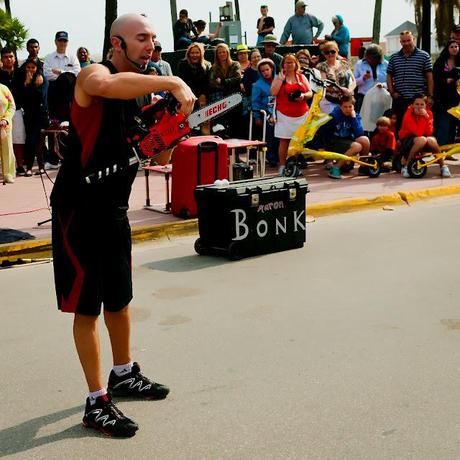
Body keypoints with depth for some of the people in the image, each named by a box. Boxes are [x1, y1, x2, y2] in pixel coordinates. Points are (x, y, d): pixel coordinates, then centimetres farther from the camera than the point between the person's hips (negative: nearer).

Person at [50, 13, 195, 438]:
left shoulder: (143, 91, 10)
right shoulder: (94, 75, -15)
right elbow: (106, 86, -42)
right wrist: (173, 83, -45)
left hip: (114, 208, 8)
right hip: (78, 209, -8)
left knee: (120, 297, 20)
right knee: (88, 306, 0)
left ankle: (124, 375, 38)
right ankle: (97, 403, 11)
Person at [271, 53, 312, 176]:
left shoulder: (301, 77, 13)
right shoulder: (279, 78, 6)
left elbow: (310, 93, 11)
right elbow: (273, 93, -10)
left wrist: (303, 96, -11)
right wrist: (281, 78, -10)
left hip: (301, 114, 3)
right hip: (284, 115, -2)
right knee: (284, 141, -3)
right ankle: (282, 167, 2)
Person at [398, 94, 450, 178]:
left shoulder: (428, 113, -4)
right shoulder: (408, 115, -18)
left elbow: (429, 132, -13)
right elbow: (419, 133, -26)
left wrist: (427, 117, -23)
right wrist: (423, 117, -29)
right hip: (407, 140, -4)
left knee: (431, 140, -31)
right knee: (422, 140, -36)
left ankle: (443, 166, -14)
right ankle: (406, 167, -24)